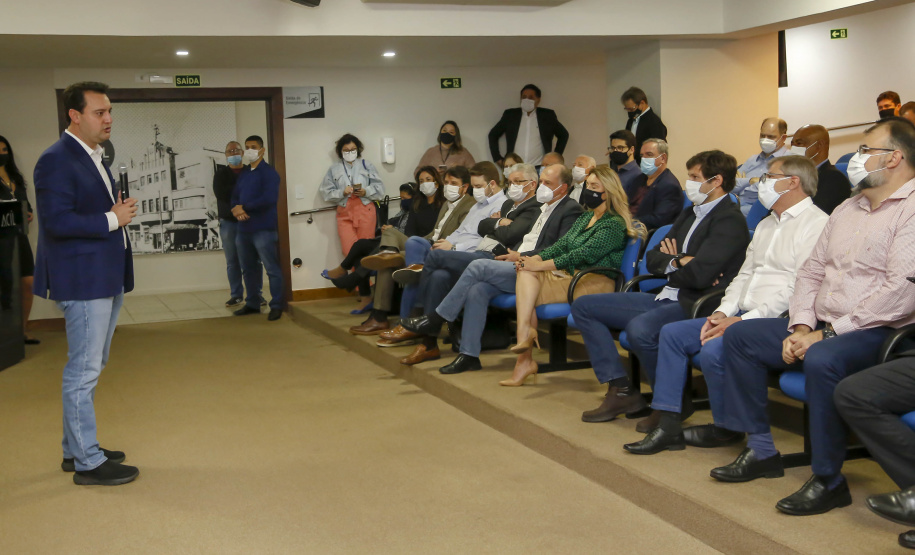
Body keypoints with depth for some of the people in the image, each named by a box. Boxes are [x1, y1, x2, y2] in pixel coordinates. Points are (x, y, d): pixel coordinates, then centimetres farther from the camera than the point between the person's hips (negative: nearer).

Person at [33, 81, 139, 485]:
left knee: (89, 368, 17)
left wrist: (120, 212, 6)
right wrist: (111, 219, -18)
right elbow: (57, 221, -23)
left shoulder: (93, 158, 15)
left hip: (106, 280, 10)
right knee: (84, 371, -2)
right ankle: (88, 463, 7)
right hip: (83, 281, -10)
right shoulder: (57, 160, -15)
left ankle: (75, 449, 29)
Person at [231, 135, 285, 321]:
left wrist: (244, 207, -12)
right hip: (243, 228, 8)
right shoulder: (243, 174, 18)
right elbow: (235, 197, 16)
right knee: (249, 269, 14)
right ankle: (252, 304, 24)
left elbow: (269, 199, -19)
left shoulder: (269, 173, -7)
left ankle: (276, 306, 0)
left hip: (263, 229, -8)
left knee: (272, 269, -5)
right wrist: (236, 209, -9)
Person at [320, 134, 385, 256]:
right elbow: (326, 193, 4)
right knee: (349, 250, -10)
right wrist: (342, 192, -12)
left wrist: (365, 192, -12)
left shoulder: (366, 165, 10)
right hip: (345, 213, 0)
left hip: (365, 210, 0)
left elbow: (379, 187, 6)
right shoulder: (334, 169, 10)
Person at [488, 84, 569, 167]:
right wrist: (498, 158, 10)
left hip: (539, 169, -1)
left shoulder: (548, 116, 9)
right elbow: (493, 134, 18)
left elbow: (563, 135, 18)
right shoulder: (510, 115, 11)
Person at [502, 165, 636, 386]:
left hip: (595, 281, -8)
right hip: (571, 276, 8)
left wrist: (541, 265, -23)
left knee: (529, 296, -20)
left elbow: (584, 254, -20)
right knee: (526, 273, -17)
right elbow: (561, 244, 12)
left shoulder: (614, 224, -10)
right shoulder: (585, 218, 20)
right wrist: (535, 259, -8)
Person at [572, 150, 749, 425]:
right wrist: (680, 262, -8)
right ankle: (621, 390, 2)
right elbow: (653, 258, 13)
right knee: (583, 307, 6)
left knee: (639, 329, -39)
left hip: (695, 306, -10)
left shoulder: (730, 220, -11)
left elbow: (700, 274, -23)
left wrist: (672, 261, -2)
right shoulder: (690, 214, 18)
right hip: (665, 299, 10)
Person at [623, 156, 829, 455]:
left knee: (713, 349, -30)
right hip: (743, 316, 10)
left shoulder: (816, 223, -10)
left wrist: (743, 320, -20)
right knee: (672, 333, 1)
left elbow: (798, 289, -19)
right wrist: (722, 312, 3)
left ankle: (726, 429, -5)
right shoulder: (766, 225, 23)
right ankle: (667, 425, -1)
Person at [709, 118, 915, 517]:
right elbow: (811, 272, 17)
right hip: (823, 327, 9)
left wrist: (826, 334, -21)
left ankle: (828, 481, -20)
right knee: (739, 336, 3)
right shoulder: (847, 209, 17)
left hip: (878, 331, -9)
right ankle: (760, 450, 6)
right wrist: (801, 327, -1)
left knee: (822, 359, -37)